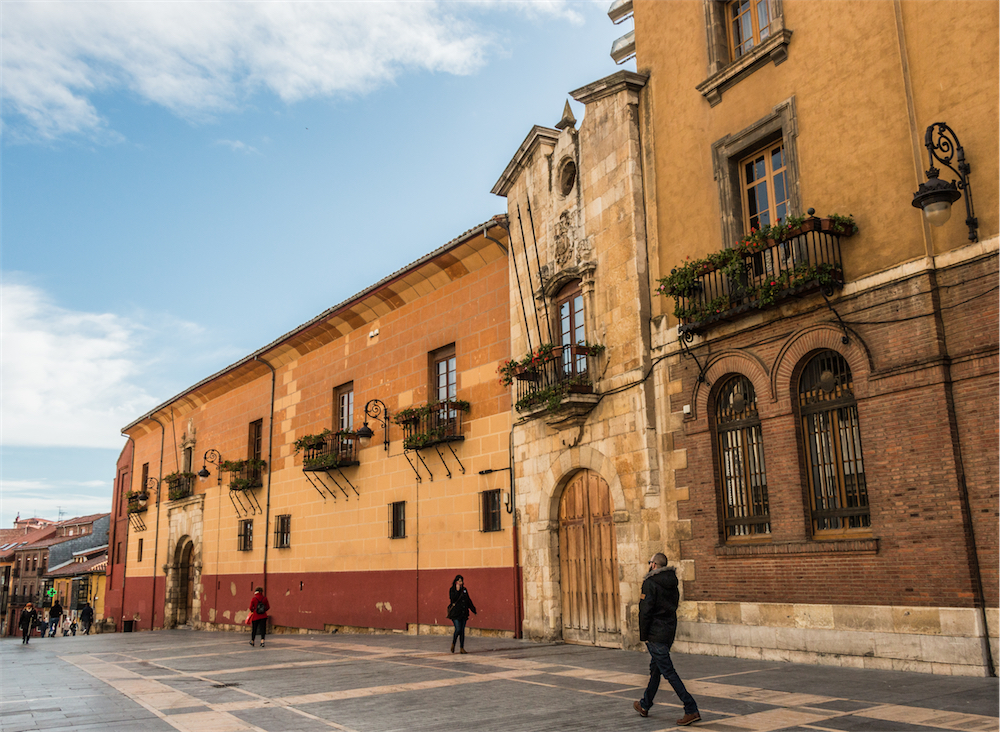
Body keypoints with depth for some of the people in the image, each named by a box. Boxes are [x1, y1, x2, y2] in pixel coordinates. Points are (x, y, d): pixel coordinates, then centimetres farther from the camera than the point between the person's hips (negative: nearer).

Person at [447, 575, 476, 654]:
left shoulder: (464, 590, 12)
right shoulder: (452, 590, -3)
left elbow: (469, 601, 18)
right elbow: (453, 599, -19)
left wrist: (474, 611, 19)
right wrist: (457, 590, -20)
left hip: (464, 613, 5)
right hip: (455, 613, -5)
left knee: (462, 630, 4)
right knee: (458, 629, -11)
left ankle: (462, 648, 8)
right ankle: (453, 644, 13)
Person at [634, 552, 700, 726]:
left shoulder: (650, 583, -16)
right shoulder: (672, 583, 9)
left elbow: (646, 611, -19)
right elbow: (674, 605, 15)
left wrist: (643, 635, -10)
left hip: (655, 634, -9)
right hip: (670, 632, 9)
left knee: (668, 671, -6)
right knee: (655, 668, 19)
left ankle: (691, 710, -10)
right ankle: (645, 706, 32)